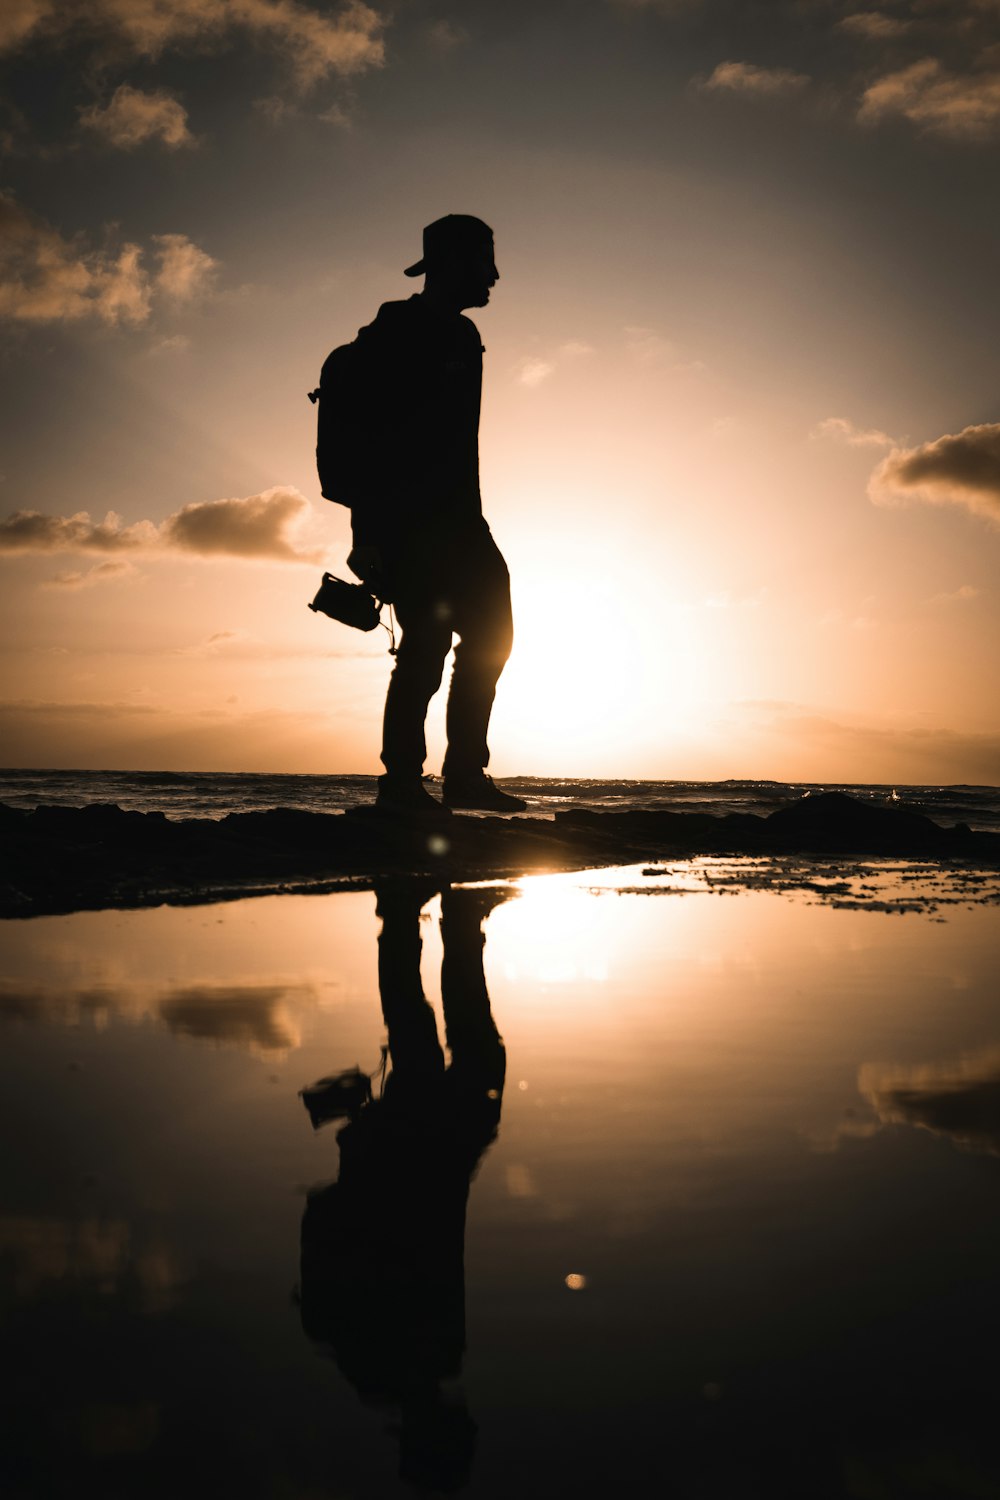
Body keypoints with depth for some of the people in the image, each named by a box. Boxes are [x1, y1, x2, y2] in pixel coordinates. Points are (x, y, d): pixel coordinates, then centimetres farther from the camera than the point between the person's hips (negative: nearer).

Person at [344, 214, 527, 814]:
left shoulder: (462, 336, 20)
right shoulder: (397, 330, -6)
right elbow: (371, 434, -14)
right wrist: (369, 533, -20)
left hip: (454, 521, 9)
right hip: (408, 522, -9)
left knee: (488, 633, 3)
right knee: (427, 643, -12)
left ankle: (466, 775, 8)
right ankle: (402, 782, -3)